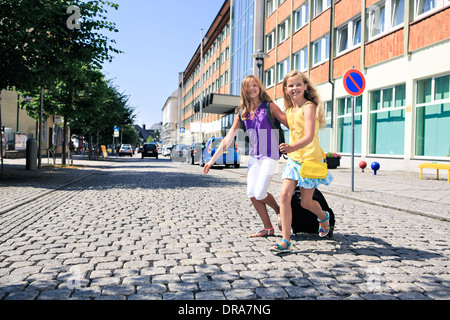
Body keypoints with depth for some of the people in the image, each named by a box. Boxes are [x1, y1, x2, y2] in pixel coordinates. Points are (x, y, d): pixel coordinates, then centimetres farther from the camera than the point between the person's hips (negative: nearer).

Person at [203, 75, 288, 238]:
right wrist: (212, 160, 5)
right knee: (252, 194, -1)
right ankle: (268, 228, 15)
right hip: (253, 156, 5)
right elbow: (229, 136, 8)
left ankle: (278, 210, 20)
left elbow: (289, 124, -5)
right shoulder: (242, 112, 8)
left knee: (260, 194, -12)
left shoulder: (269, 107, -3)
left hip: (269, 156, -5)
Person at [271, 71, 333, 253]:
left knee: (306, 202, 5)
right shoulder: (289, 110, 9)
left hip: (310, 159, -6)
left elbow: (309, 137, -28)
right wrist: (289, 149, 12)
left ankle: (324, 217, 41)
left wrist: (292, 148, -45)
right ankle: (285, 240, -6)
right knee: (284, 195, -11)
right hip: (293, 159, 6)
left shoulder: (309, 107, -15)